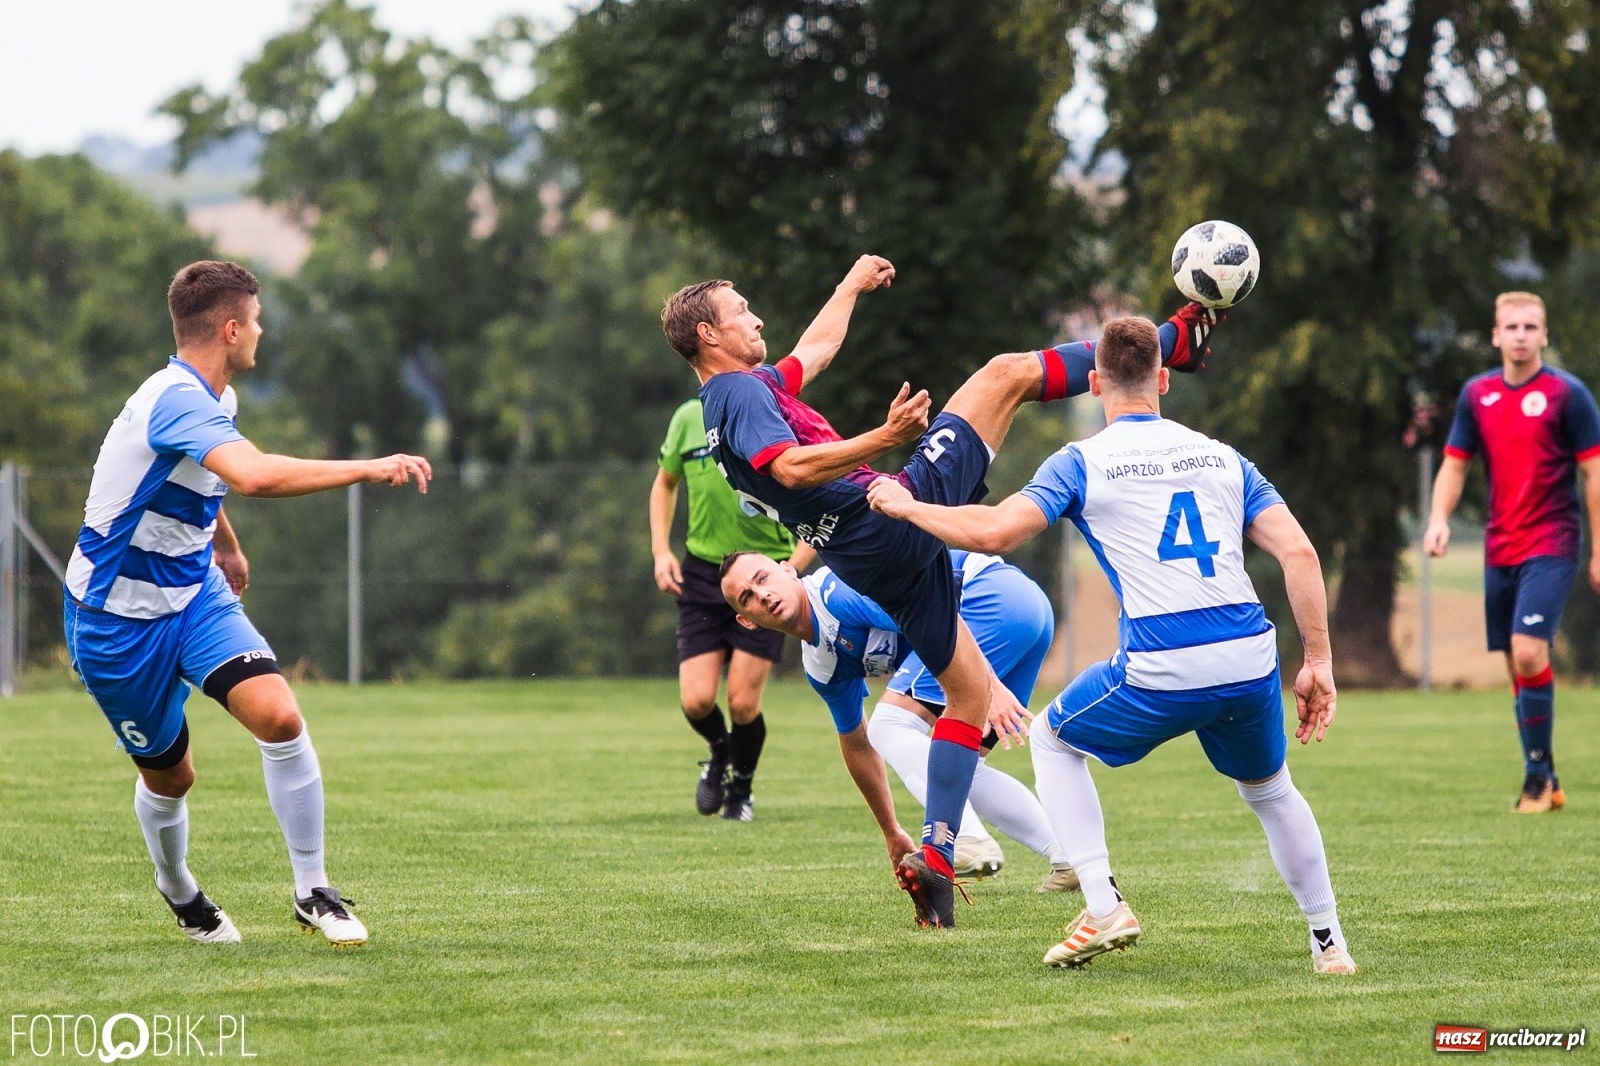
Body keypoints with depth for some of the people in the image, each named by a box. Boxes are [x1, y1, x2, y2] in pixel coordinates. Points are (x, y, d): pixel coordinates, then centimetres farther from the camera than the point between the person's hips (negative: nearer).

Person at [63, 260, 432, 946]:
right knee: (169, 775, 8)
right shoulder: (175, 401, -27)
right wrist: (367, 469, -42)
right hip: (120, 618, -7)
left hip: (195, 593, 7)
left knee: (279, 717, -17)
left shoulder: (208, 400, 4)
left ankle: (312, 893, -8)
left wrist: (227, 547, 42)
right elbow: (255, 476, -46)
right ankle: (179, 893, 40)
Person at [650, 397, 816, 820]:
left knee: (743, 702, -6)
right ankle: (720, 752, 30)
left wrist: (791, 569, -19)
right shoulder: (688, 419, -3)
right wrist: (661, 550, 4)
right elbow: (665, 482, 16)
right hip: (702, 572, 3)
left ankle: (742, 789, 24)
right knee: (696, 701, -6)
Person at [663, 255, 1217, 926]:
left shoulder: (735, 396, 20)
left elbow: (814, 350, 39)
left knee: (969, 692, 16)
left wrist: (853, 285, 52)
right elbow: (790, 467, -29)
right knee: (1006, 373, -2)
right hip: (899, 516, -10)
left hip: (875, 562, 10)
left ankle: (934, 859, 5)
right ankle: (1171, 344, 8)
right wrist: (883, 439, -39)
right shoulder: (740, 393, -11)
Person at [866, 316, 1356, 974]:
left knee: (1054, 740, 24)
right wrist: (1318, 663, 10)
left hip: (1160, 673, -4)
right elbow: (1299, 553, 7)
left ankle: (1103, 909, 11)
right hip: (1250, 662, 4)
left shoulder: (1083, 463, 4)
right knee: (1269, 789, 31)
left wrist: (905, 505, 9)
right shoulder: (1223, 458, 16)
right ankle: (1329, 943, 30)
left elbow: (994, 531, -7)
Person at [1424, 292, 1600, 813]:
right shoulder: (1477, 394, 8)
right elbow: (1455, 463, 13)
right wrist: (1438, 519, -5)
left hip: (1551, 547, -5)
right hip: (1499, 549, 5)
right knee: (1519, 668, 7)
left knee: (1529, 652, -19)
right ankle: (1544, 784, 17)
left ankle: (1538, 775, -7)